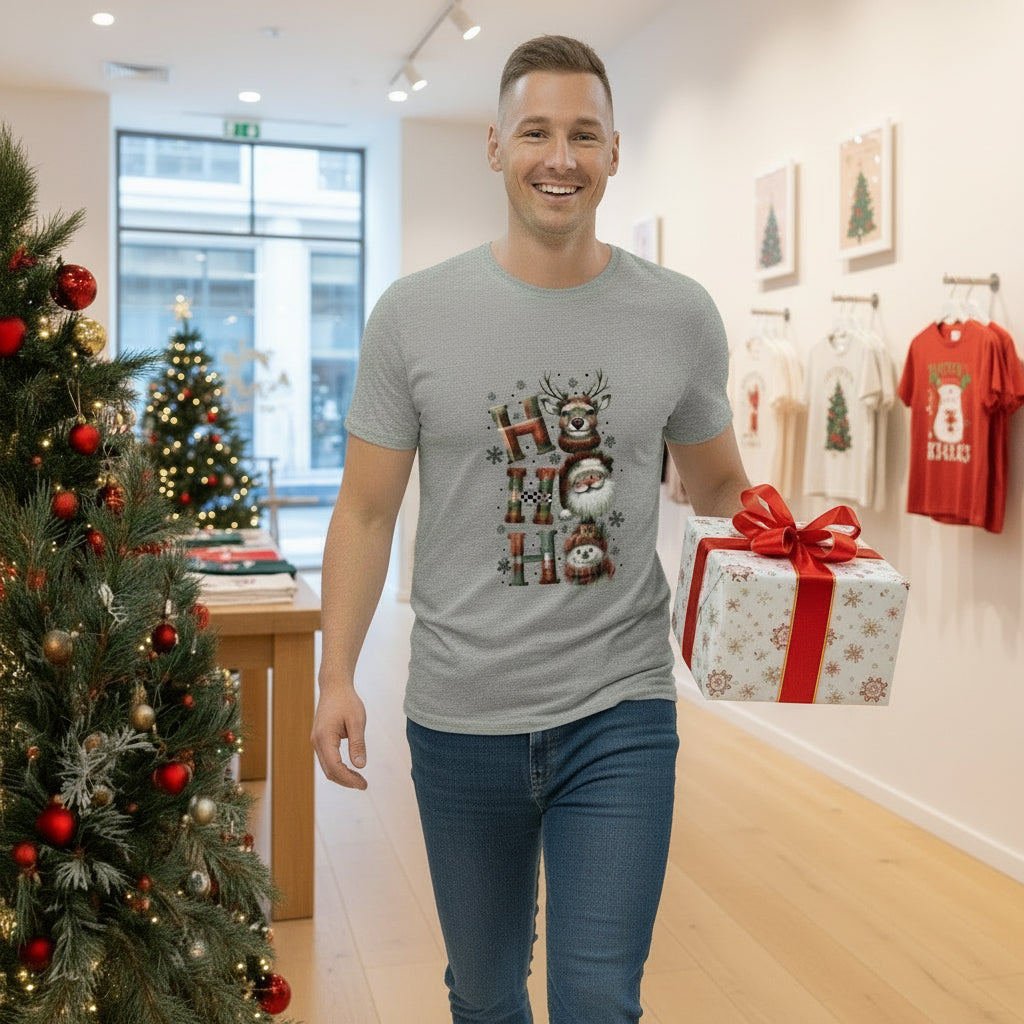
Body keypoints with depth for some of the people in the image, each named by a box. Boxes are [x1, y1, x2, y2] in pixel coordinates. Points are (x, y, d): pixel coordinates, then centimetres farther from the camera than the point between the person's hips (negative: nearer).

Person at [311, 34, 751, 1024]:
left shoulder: (680, 315, -1)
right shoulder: (414, 313, -4)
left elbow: (719, 488, 11)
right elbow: (366, 512, 0)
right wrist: (337, 674, -7)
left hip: (621, 716, 0)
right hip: (460, 719, 1)